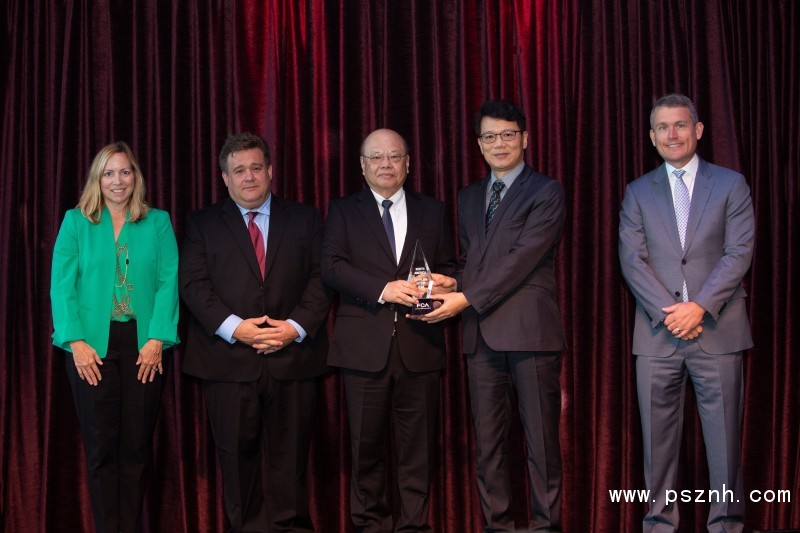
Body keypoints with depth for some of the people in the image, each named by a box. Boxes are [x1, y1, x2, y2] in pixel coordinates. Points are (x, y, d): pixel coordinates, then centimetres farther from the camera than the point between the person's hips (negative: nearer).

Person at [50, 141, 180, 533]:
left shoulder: (158, 222, 9)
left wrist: (157, 339, -11)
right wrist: (76, 341, -10)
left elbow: (169, 282, 1)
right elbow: (62, 284, 1)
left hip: (144, 345, 1)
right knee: (101, 445, 2)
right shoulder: (75, 222, 8)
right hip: (92, 346, 0)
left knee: (137, 445, 4)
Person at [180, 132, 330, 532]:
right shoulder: (202, 223, 11)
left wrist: (296, 327, -10)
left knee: (290, 455, 2)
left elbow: (321, 278, 5)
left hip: (293, 356, 0)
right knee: (237, 455, 2)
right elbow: (193, 284, 1)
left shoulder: (304, 219, 13)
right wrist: (234, 327, -12)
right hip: (229, 360, 0)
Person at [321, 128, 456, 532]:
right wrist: (383, 289, -16)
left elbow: (448, 267, 15)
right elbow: (331, 266, -5)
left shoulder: (432, 211, 15)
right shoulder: (343, 211, 8)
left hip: (419, 345, 2)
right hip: (365, 344, -1)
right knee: (366, 443, 4)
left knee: (417, 443, 4)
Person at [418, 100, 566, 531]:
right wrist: (452, 282, -1)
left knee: (541, 442, -2)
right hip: (482, 335, 6)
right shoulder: (468, 198, 20)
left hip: (530, 332, -5)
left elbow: (522, 258, -10)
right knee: (487, 444, 7)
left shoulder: (546, 192, 0)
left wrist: (467, 299, -14)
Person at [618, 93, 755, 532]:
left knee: (724, 434, 1)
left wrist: (700, 307, -14)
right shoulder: (638, 192, 11)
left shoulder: (730, 184, 7)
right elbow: (632, 260, 1)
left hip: (717, 330, -1)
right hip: (657, 332, 2)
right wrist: (668, 311, -12)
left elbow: (738, 253, -2)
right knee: (658, 435, 5)